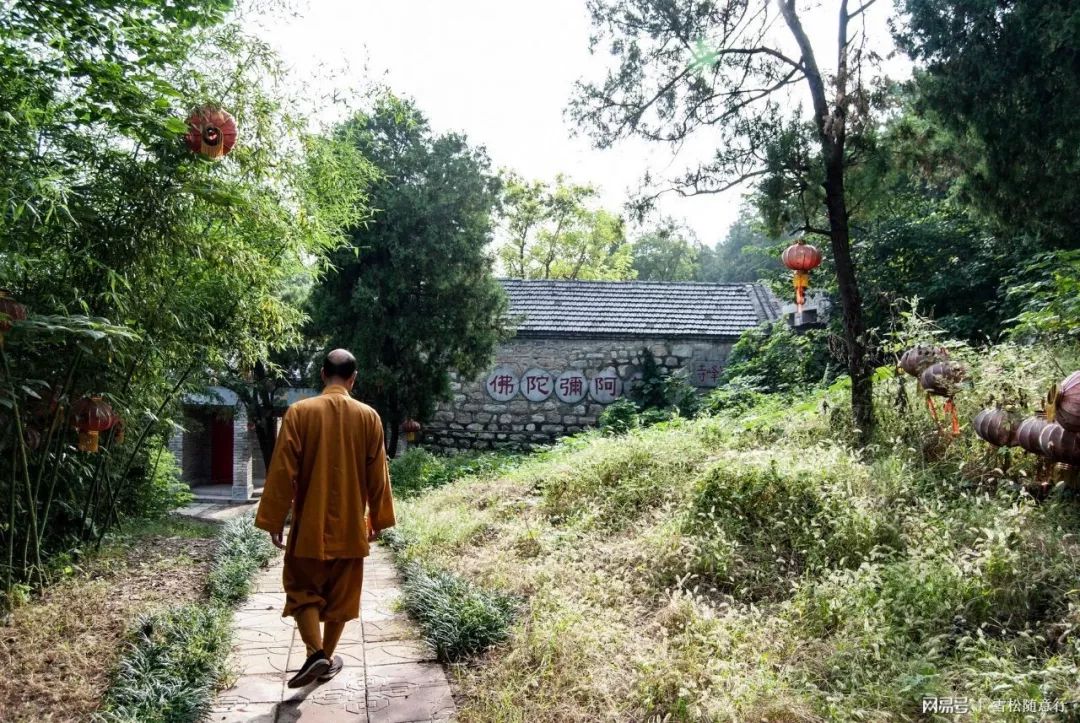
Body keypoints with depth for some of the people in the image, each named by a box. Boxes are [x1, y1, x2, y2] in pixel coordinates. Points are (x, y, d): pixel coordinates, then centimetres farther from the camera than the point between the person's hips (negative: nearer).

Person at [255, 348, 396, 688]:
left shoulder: (299, 412, -9)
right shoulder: (368, 417, -5)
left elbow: (282, 472, -9)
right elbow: (378, 476, 1)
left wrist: (273, 521, -1)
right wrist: (378, 519, 12)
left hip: (309, 524, -1)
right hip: (349, 526, 1)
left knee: (303, 590, 14)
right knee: (341, 594, 15)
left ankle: (315, 653, -1)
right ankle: (327, 659, 25)